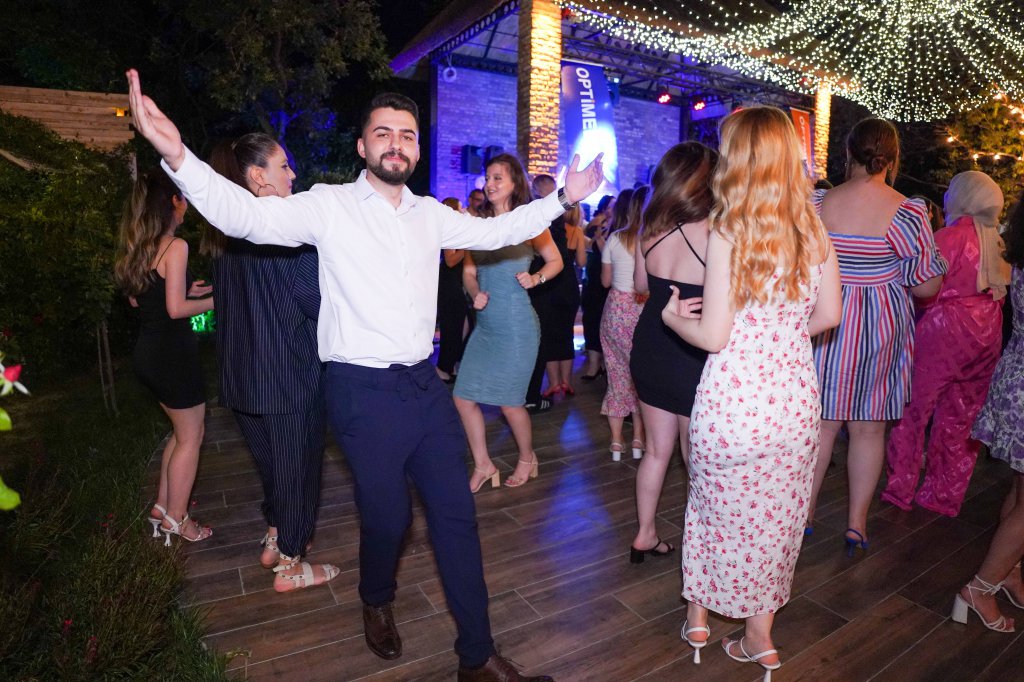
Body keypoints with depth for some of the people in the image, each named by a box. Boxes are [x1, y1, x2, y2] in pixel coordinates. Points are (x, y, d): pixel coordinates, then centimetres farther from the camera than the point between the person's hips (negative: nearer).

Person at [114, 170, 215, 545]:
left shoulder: (137, 246, 9)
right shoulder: (176, 246, -17)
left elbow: (138, 297, 16)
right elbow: (176, 309, -20)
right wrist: (213, 300, -5)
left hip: (147, 353, 9)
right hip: (173, 354, -9)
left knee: (183, 431, 23)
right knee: (190, 438, 7)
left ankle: (162, 505, 32)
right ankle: (175, 519, 18)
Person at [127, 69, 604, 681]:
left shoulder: (429, 214, 10)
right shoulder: (330, 205, -4)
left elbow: (496, 230, 14)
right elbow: (248, 215, -16)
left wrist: (563, 199, 8)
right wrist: (177, 155, -31)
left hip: (425, 384, 5)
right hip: (365, 392, -4)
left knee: (457, 514, 8)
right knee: (387, 516, 8)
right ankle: (378, 603, 46)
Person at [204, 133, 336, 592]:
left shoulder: (226, 231, 7)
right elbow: (315, 300, -19)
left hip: (243, 369, 8)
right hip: (289, 371, -8)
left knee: (270, 458, 24)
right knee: (297, 463, 8)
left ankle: (274, 540, 41)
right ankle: (289, 566, 22)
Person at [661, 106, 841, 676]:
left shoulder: (727, 233, -14)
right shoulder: (813, 229, 1)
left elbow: (714, 337, -14)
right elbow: (828, 314, 9)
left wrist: (673, 316, 4)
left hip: (733, 399, -4)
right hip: (796, 397, 4)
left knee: (720, 505, 17)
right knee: (778, 513, 19)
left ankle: (699, 616, 38)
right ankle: (760, 635, 36)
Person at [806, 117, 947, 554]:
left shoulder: (818, 203, -6)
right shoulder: (908, 213, -10)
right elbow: (928, 286, -7)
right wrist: (888, 273, 11)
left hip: (825, 323, 1)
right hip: (882, 328, -1)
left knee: (820, 422, 12)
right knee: (869, 428, 12)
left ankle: (805, 513, 23)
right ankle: (857, 524, 22)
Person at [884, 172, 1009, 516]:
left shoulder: (951, 236, -11)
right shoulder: (998, 242, 10)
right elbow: (1000, 293, 14)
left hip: (944, 332, -7)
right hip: (987, 337, 7)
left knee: (914, 411, 4)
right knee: (960, 419, 12)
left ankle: (900, 488, 11)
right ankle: (945, 495, 22)